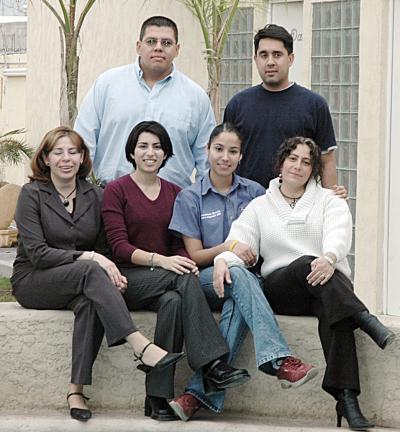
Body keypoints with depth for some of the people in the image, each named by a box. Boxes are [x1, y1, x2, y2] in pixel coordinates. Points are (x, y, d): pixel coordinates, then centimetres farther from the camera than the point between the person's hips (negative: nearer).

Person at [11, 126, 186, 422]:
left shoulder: (95, 196, 10)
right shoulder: (32, 194, -3)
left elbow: (103, 249, 11)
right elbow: (37, 253, -12)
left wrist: (112, 274, -13)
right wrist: (88, 257, -22)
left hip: (81, 282, 3)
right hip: (33, 283, -3)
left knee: (90, 302, -34)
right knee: (90, 272, -34)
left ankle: (77, 390, -38)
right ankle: (142, 347, -47)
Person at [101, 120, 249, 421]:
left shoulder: (175, 193, 17)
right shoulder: (117, 190, 3)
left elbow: (180, 245, 11)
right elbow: (119, 247, -8)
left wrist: (185, 262, -15)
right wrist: (160, 260, -24)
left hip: (166, 281, 4)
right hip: (128, 278, -4)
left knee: (173, 301, -33)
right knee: (184, 281, -33)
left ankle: (158, 398, -37)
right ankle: (213, 364, -40)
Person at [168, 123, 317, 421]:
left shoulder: (255, 192, 12)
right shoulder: (190, 198, 6)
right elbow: (195, 255, 3)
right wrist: (228, 249, -16)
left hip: (248, 278, 2)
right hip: (207, 279, -2)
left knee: (237, 307, -35)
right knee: (237, 274, -36)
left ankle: (201, 393, -41)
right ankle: (279, 360, -47)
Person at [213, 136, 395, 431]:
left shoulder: (330, 202, 15)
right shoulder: (259, 206, 20)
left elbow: (338, 235, -7)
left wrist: (329, 258, -33)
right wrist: (223, 260, -20)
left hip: (328, 285, 0)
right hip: (279, 289, 0)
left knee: (333, 311, -38)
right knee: (307, 263, -36)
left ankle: (347, 398, -52)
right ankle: (367, 321, -53)